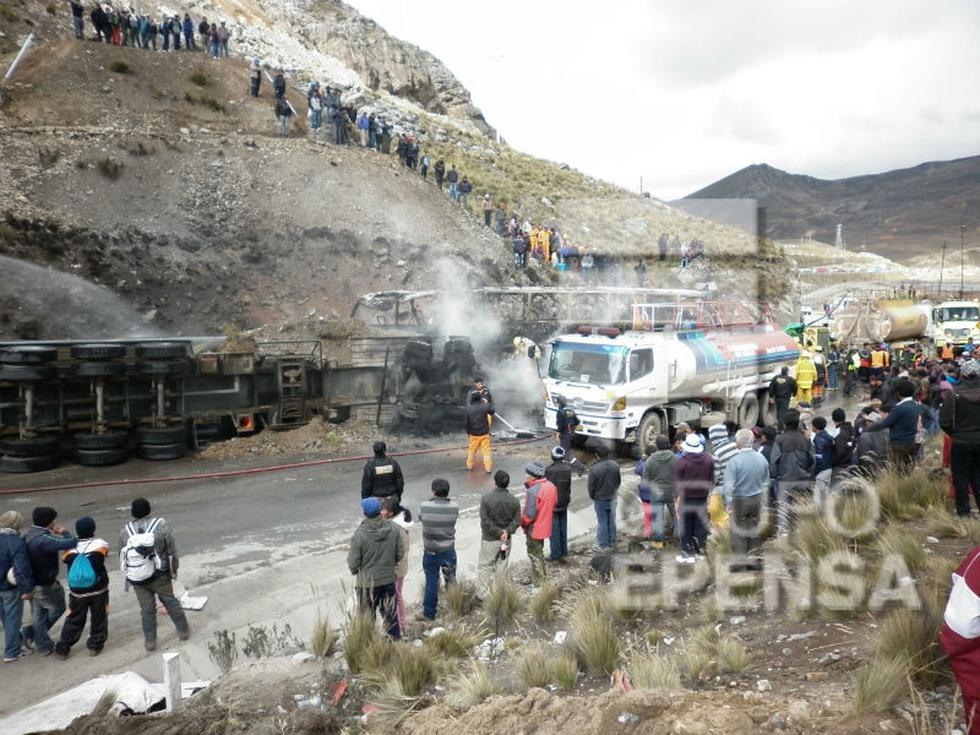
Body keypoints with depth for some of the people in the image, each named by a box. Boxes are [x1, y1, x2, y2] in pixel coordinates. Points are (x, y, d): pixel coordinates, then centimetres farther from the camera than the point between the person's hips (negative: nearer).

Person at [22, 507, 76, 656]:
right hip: (46, 586, -9)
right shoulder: (44, 539, -28)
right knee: (57, 608, 15)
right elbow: (70, 543, -35)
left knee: (38, 615, 18)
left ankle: (43, 647, 26)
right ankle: (30, 632, 18)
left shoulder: (28, 536, 3)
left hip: (33, 583, 9)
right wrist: (63, 532, -16)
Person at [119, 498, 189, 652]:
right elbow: (172, 551, -9)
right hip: (160, 576, -1)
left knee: (147, 609, 13)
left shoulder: (125, 531, -7)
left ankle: (150, 641, 21)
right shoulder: (161, 525, -15)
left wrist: (128, 575, 19)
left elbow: (122, 556, 4)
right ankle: (183, 630, 27)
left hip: (137, 579, 1)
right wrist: (174, 569, 6)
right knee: (170, 602, 16)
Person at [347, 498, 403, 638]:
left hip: (367, 581, -3)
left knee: (368, 617, 13)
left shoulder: (360, 534, -22)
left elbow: (353, 563, -14)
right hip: (389, 579, 3)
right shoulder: (394, 529, -12)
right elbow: (400, 554, -2)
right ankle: (395, 639, 31)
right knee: (390, 613, 20)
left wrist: (355, 571, 8)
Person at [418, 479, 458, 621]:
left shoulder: (424, 507, -14)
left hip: (430, 551, 0)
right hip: (448, 551, 0)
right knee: (451, 582, 17)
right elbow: (452, 523, -2)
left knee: (431, 582, 12)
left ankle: (429, 613, 20)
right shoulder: (454, 508, -13)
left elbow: (420, 519, 2)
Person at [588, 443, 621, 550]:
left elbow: (591, 486, -14)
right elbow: (619, 482, 5)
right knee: (612, 521, 16)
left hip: (599, 500, -4)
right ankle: (612, 543, 25)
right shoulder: (615, 466, -6)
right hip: (612, 498, 4)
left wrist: (592, 497, 5)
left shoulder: (594, 469, -23)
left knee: (602, 522, 7)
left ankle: (603, 545, 14)